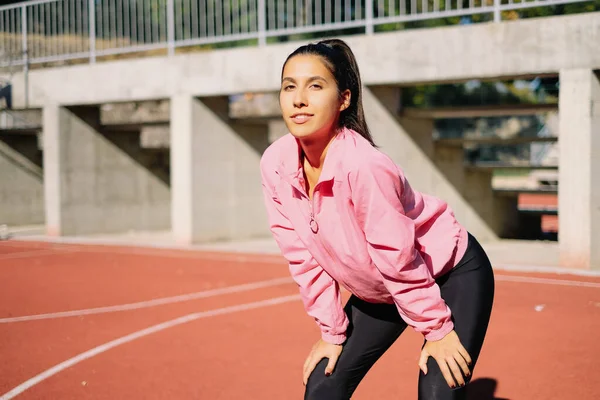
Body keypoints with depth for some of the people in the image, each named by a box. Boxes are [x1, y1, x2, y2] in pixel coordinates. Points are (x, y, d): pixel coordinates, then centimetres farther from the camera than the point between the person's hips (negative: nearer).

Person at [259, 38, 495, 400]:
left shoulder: (363, 165, -35)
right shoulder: (275, 164, -15)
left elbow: (399, 260, -26)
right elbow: (304, 258, -7)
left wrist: (435, 329, -16)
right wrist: (333, 332, -2)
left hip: (453, 276, -6)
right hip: (378, 289, 6)